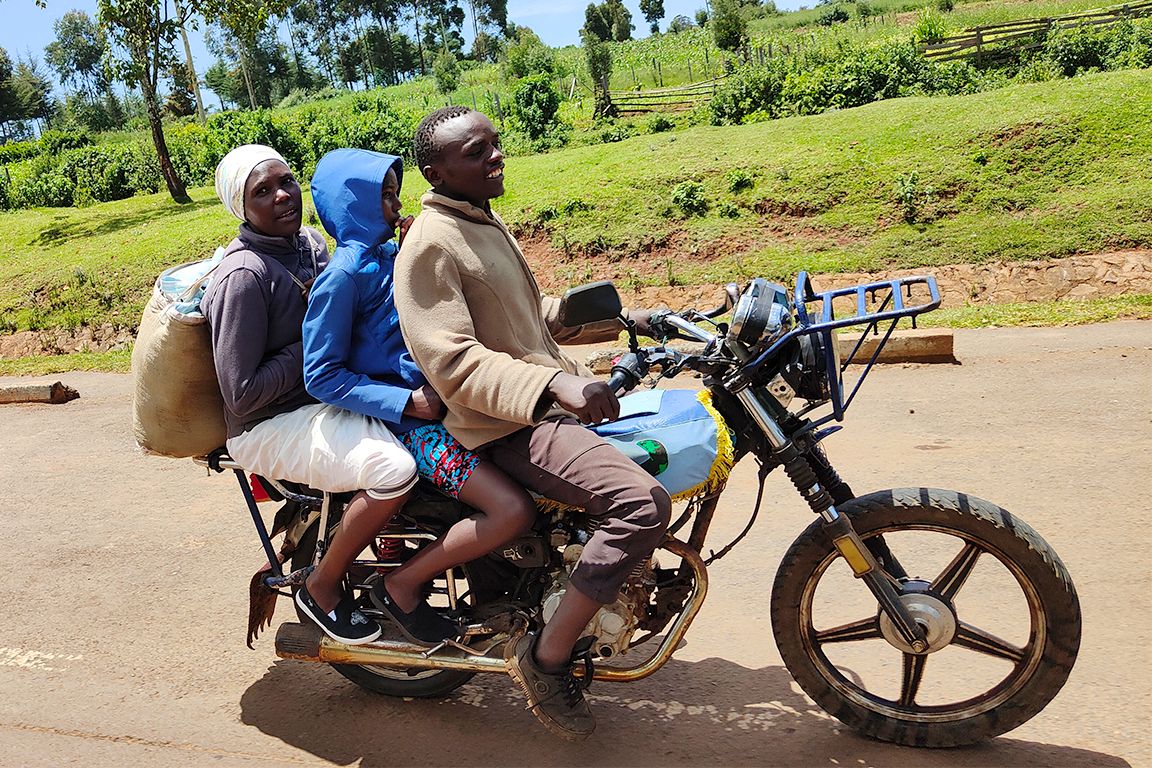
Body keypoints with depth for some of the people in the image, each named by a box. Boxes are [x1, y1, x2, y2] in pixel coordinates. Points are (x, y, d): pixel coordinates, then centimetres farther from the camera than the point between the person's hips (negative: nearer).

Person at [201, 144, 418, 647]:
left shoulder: (309, 242, 5)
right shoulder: (243, 276, -21)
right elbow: (242, 394, -21)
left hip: (326, 394, 9)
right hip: (272, 425, -9)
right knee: (394, 470, -29)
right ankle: (322, 590, -5)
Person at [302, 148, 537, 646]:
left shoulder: (391, 256, 13)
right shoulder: (344, 274, -12)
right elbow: (321, 375, -14)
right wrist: (407, 401, -20)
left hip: (438, 397, 9)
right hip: (405, 421, -9)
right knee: (514, 509, -21)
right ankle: (401, 586, -2)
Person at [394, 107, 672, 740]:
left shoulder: (485, 221, 17)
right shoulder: (430, 244, -15)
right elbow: (451, 361, -25)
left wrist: (619, 318, 18)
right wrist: (552, 384, -36)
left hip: (558, 396, 10)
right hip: (508, 426, -10)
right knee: (642, 502, -27)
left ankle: (634, 586, 34)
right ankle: (546, 658, -12)